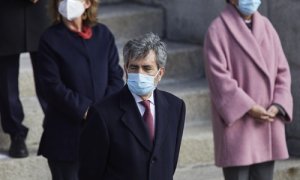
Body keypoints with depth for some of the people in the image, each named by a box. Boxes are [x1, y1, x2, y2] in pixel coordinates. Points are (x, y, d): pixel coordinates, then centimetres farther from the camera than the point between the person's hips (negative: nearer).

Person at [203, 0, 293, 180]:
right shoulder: (218, 30, -6)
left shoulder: (266, 27, 11)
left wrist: (277, 105, -6)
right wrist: (248, 108, -18)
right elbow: (218, 76, -13)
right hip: (236, 122, -5)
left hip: (267, 123, 5)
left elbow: (282, 70, 9)